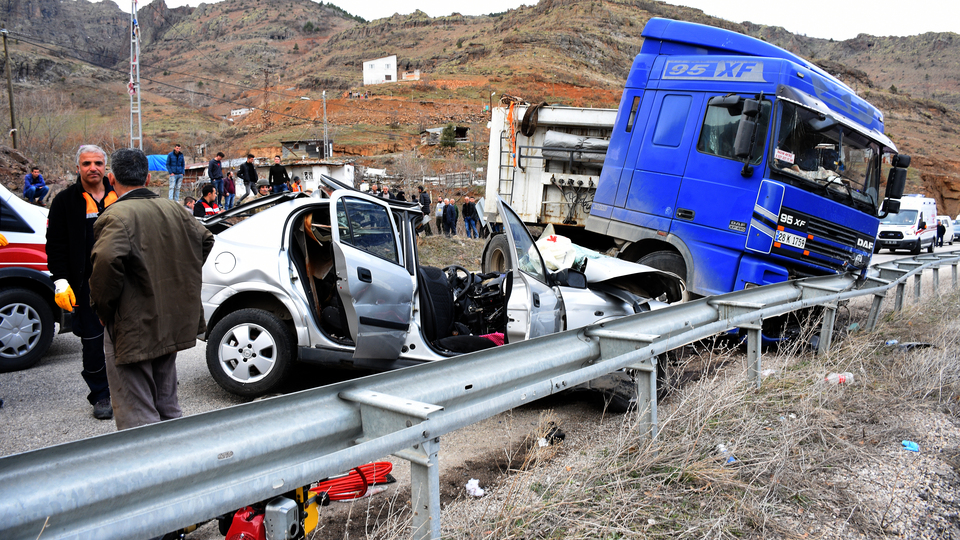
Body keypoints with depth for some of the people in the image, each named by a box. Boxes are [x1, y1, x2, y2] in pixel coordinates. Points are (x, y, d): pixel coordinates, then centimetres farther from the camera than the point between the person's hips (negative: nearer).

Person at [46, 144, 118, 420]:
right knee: (93, 341, 3)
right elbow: (55, 245, 0)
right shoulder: (65, 201, 3)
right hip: (86, 285, -2)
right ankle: (101, 395, 17)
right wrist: (60, 281, -9)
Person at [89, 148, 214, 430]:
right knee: (166, 406, 22)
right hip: (171, 324, 8)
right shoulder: (172, 209, 6)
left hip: (132, 331, -7)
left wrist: (103, 308, -18)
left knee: (137, 418, 2)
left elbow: (106, 261, -34)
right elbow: (206, 239, 18)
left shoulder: (116, 215, -17)